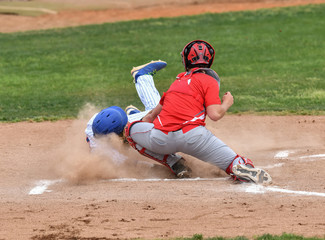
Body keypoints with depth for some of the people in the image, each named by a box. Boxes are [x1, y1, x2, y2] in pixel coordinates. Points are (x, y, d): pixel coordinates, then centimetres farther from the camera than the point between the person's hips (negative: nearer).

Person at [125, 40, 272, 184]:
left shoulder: (178, 80, 25)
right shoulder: (209, 81, 10)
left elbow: (153, 114, 33)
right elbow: (215, 114, -3)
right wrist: (226, 104, 17)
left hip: (161, 140, 3)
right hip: (193, 135, -3)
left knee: (131, 128, 28)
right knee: (237, 164, 2)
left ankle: (170, 161, 11)